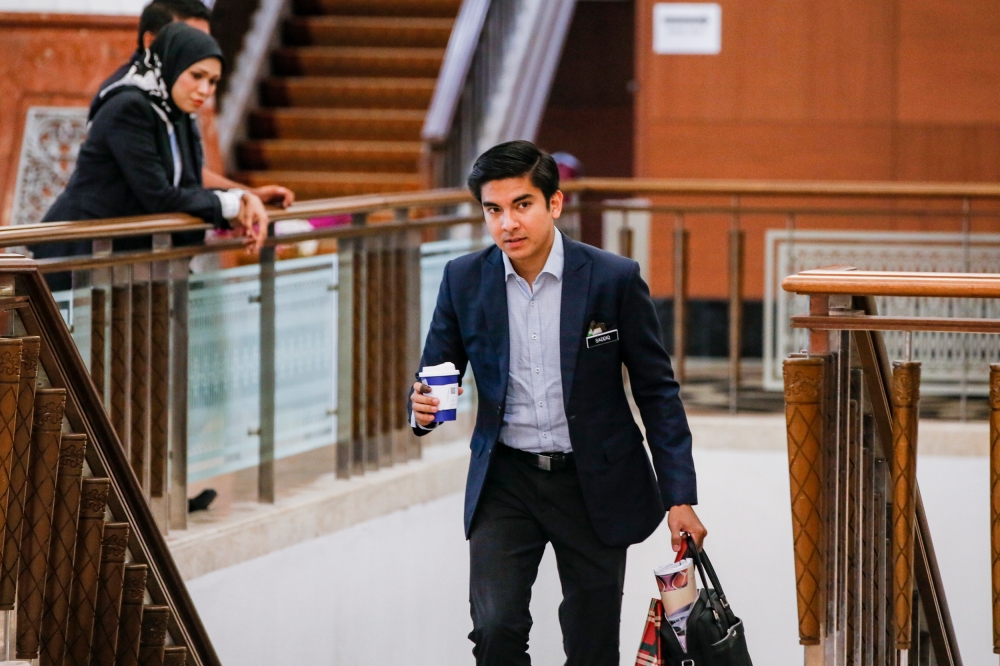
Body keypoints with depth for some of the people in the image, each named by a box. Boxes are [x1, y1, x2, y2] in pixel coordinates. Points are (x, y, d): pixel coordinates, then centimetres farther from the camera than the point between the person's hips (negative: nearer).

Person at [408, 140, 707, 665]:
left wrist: (679, 498, -7)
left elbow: (658, 393, -3)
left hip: (594, 483, -1)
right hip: (506, 480, 1)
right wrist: (424, 409, -18)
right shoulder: (464, 280, -3)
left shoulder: (614, 279, -9)